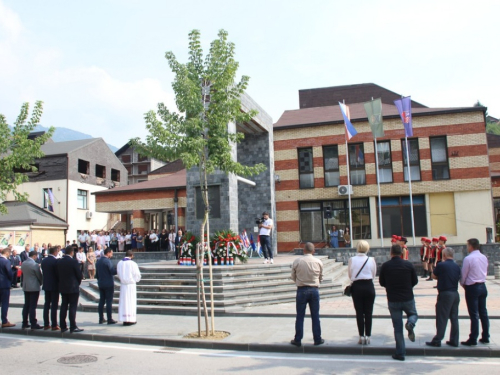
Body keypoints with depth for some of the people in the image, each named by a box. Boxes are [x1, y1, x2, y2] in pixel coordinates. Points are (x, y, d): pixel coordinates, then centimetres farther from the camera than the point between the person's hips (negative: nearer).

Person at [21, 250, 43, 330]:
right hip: (34, 287, -7)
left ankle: (25, 323, 18)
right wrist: (41, 283, 9)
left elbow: (23, 274, 13)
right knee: (33, 306, -4)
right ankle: (33, 324, 0)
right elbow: (39, 275, -9)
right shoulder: (35, 264, -17)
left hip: (25, 287, 7)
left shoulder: (23, 263, 5)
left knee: (26, 305, 13)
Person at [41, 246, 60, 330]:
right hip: (54, 285, -7)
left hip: (46, 285, 7)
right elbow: (58, 273, -14)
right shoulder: (55, 261, -16)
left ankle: (46, 324, 15)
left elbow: (43, 272, 10)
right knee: (54, 305, -2)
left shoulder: (44, 261, 6)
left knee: (46, 304, 11)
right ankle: (54, 325, 0)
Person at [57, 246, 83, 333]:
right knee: (73, 307, -2)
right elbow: (79, 275, -11)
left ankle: (63, 327, 16)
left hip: (62, 287, 6)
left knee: (63, 306, 12)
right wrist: (78, 282, 8)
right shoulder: (74, 261, -15)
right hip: (73, 287, -6)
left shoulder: (59, 262, 2)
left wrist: (62, 282, 16)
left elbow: (57, 274, 7)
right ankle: (73, 327, 0)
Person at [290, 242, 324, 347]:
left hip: (301, 290, -1)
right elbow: (321, 278, 9)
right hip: (314, 290, 1)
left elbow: (293, 277, 3)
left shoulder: (297, 261, -6)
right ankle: (317, 339, 17)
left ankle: (297, 340, 12)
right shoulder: (318, 262, -2)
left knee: (300, 316, 6)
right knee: (315, 316, 10)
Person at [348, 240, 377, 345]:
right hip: (369, 286, 0)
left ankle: (361, 337, 8)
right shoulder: (371, 260, -5)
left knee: (359, 313, 7)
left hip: (357, 286, 0)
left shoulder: (352, 260, -6)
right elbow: (374, 274, 5)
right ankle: (368, 336, 11)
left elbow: (350, 275, 1)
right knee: (368, 313, 8)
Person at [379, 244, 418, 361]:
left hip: (393, 300, 0)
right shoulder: (408, 265, -5)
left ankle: (400, 353, 9)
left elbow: (382, 283, 1)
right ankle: (410, 323, -7)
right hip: (408, 298, 0)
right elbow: (415, 281, 3)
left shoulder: (385, 266, -7)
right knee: (413, 314, 27)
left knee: (397, 327, 8)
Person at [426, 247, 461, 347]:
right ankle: (454, 341, 16)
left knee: (442, 318, -1)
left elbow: (433, 276, 0)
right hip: (455, 294, 6)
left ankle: (437, 341, 4)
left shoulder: (441, 265, -12)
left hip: (445, 294, -6)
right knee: (454, 318, 11)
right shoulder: (457, 267, 6)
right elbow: (458, 278, 15)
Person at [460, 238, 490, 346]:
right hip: (483, 286, 7)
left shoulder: (468, 258, -17)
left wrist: (462, 284, 8)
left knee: (474, 315, -2)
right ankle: (485, 337, 21)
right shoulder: (484, 257, 4)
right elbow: (485, 272, 12)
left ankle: (473, 340, 4)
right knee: (483, 313, 13)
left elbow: (463, 275, -10)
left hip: (472, 288, -7)